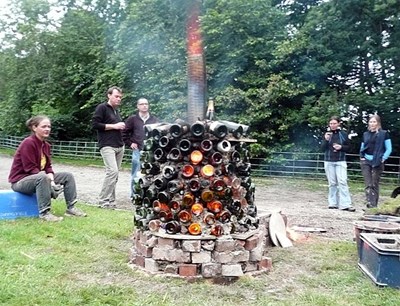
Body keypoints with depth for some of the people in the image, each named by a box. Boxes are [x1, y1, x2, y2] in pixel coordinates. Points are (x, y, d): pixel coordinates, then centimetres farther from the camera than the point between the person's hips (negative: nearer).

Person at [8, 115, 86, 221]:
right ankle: (44, 213, -33)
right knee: (42, 177, -40)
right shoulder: (28, 143, -19)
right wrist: (48, 180, -28)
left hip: (38, 179, 9)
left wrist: (52, 180, -15)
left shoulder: (46, 145, 7)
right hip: (20, 180, -9)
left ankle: (71, 208, 0)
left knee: (68, 176, 2)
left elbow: (48, 167, 4)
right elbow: (30, 169, -24)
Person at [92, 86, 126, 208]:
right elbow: (95, 124, -11)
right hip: (107, 146, -8)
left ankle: (110, 201, 9)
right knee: (112, 171, -19)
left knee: (115, 174, 4)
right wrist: (114, 126, -11)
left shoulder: (116, 111, 23)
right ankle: (103, 201, -11)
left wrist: (121, 127, 13)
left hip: (119, 146, 8)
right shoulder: (102, 107, -1)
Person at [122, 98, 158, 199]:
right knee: (136, 174, 1)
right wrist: (130, 143, 4)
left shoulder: (154, 119, 12)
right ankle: (134, 195, 11)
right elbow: (124, 132, 9)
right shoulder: (132, 119, 5)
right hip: (137, 150, -2)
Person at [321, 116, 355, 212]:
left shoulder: (343, 134, 3)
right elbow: (323, 148, 2)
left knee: (343, 182, -10)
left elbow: (348, 147, 9)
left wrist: (341, 147, -11)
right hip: (329, 162, 1)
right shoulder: (327, 134, 5)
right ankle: (333, 203, 11)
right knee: (332, 183, 5)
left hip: (340, 161, -1)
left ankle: (345, 204, -12)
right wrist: (326, 140, -15)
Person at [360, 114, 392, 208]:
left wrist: (383, 159, -9)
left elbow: (389, 149, 0)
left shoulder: (384, 134, 2)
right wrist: (362, 157, 5)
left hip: (377, 162, -3)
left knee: (375, 185, 1)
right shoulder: (365, 134, 13)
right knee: (368, 184, -8)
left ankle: (374, 206, 7)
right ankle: (370, 204, -15)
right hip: (366, 161, 3)